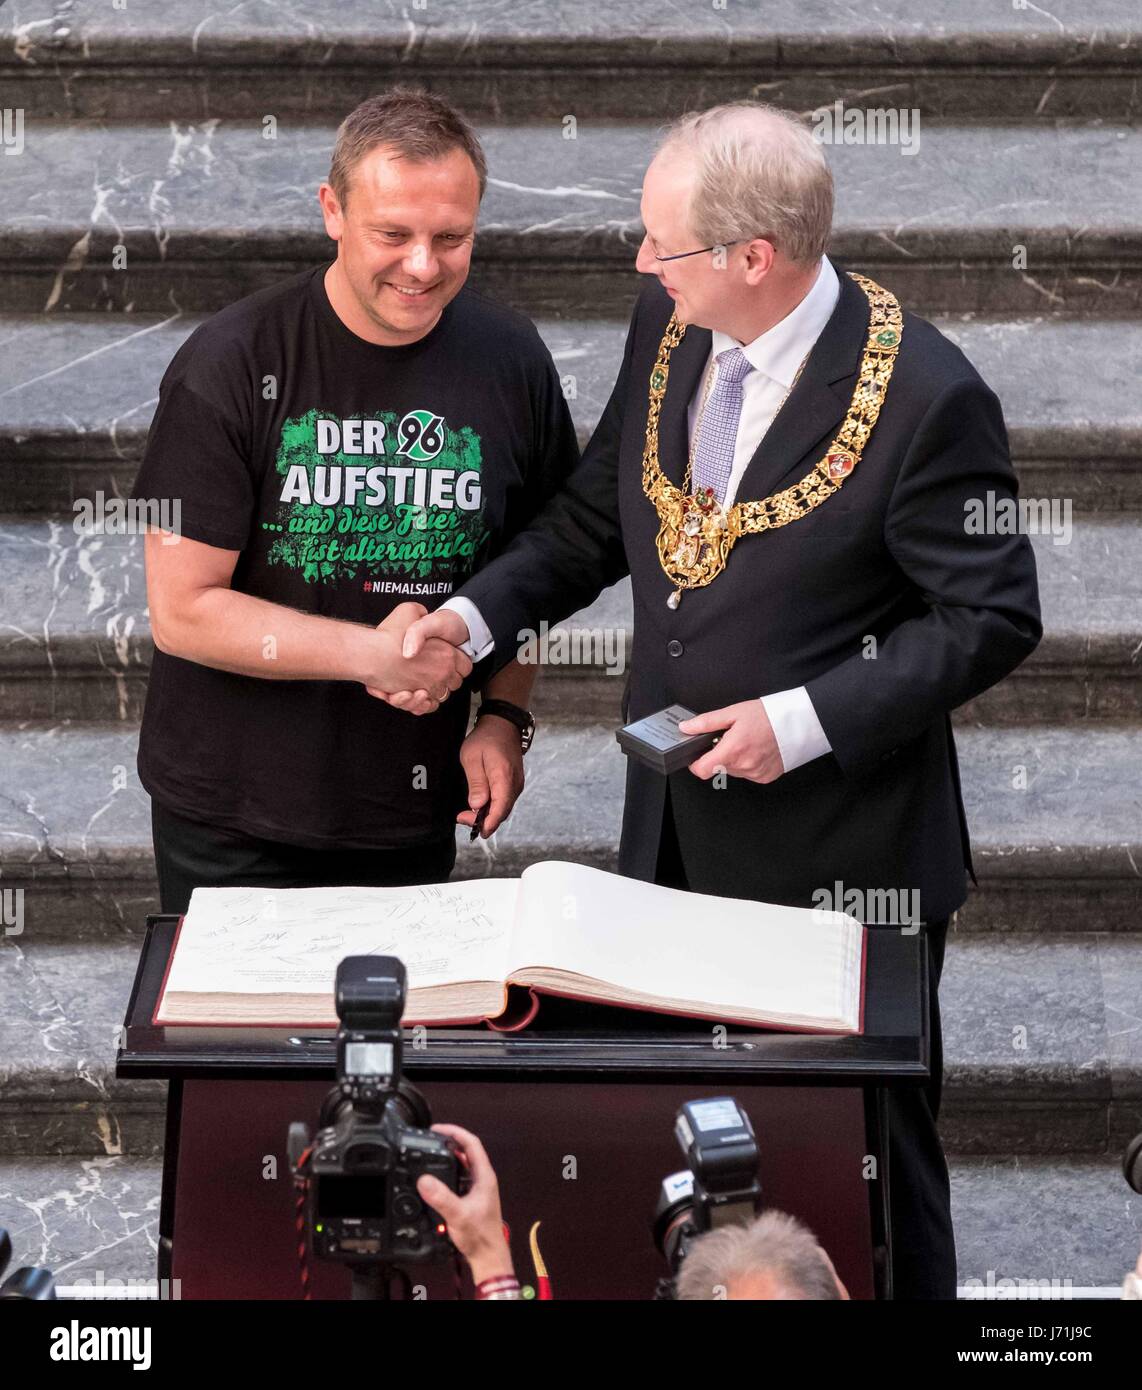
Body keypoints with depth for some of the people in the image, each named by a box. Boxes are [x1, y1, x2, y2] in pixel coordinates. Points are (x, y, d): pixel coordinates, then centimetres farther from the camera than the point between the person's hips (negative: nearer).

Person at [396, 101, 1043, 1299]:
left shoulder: (926, 397, -21)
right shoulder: (668, 329, -1)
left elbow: (992, 618, -15)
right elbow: (597, 515, 12)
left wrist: (806, 721, -22)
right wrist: (476, 614, -3)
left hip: (839, 853, -6)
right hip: (676, 834, 6)